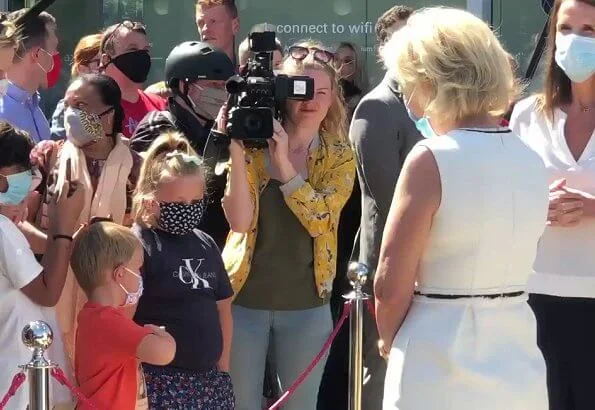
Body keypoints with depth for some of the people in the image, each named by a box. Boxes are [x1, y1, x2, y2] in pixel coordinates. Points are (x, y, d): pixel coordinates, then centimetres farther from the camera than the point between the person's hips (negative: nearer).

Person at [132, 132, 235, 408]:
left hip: (210, 378, 7)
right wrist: (137, 376, -16)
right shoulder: (138, 246, -10)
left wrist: (223, 366, 15)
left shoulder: (205, 244, 12)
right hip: (163, 380, -7)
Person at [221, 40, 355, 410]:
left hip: (306, 303, 1)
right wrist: (236, 150, -25)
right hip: (245, 297, -1)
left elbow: (319, 220, -16)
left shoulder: (340, 158, -1)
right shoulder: (253, 146, -5)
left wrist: (283, 161, -23)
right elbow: (239, 220, -16)